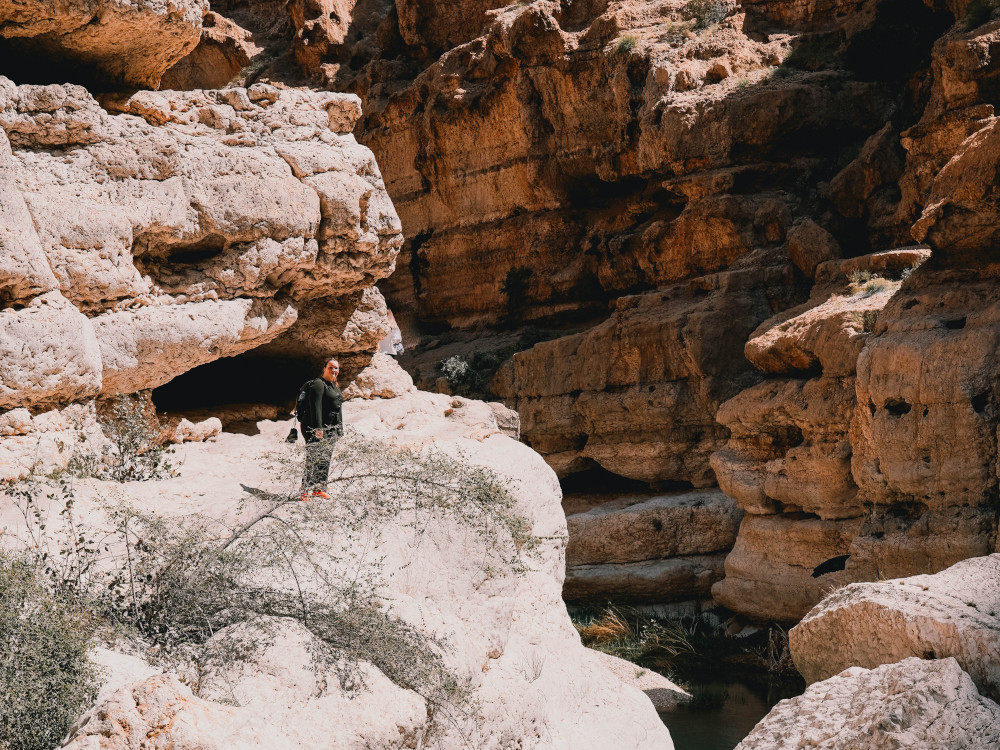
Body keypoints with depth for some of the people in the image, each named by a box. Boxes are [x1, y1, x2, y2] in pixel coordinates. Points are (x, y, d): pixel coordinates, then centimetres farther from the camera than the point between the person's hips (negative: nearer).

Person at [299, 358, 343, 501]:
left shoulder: (334, 386, 21)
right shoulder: (318, 384, -9)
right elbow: (315, 407, -17)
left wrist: (339, 430, 21)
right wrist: (318, 428, -24)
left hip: (330, 430, 9)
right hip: (316, 429, -9)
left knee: (325, 460, 9)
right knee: (313, 459, -10)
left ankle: (319, 488, 16)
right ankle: (306, 490, -7)